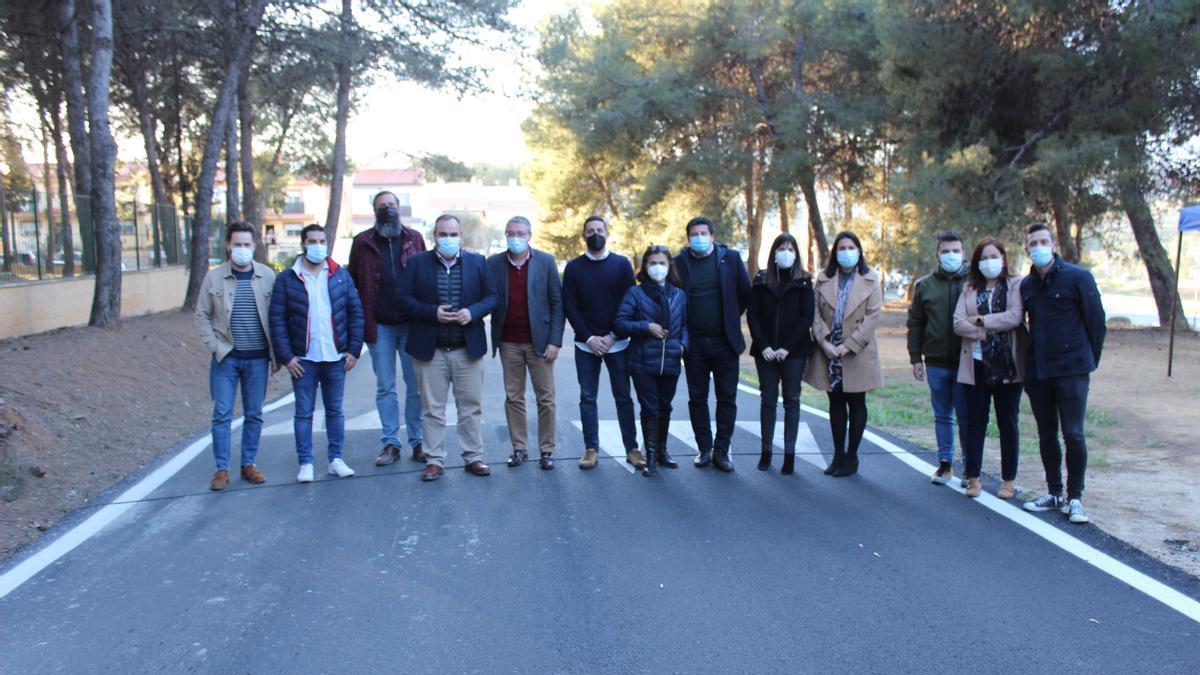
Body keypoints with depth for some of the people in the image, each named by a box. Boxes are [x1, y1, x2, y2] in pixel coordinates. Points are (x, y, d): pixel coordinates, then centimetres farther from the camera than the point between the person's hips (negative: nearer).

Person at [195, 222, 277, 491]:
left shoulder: (268, 275, -1)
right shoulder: (214, 277, 0)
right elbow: (202, 315, 5)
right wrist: (215, 346, -5)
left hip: (257, 358, 1)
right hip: (226, 357, 0)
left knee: (254, 414, 9)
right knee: (222, 414, 1)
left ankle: (249, 464, 22)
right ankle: (222, 469, 10)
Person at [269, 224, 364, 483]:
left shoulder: (341, 275, 4)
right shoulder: (287, 279, -2)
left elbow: (355, 312, 4)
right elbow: (277, 320, -3)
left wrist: (354, 350, -2)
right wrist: (286, 356, -9)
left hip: (336, 358, 2)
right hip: (303, 359, -2)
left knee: (335, 410, 10)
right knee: (304, 412, 5)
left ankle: (336, 459, 20)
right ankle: (305, 463, 14)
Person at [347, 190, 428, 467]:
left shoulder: (414, 238, 7)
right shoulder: (363, 242, 5)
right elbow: (353, 282, 4)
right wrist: (362, 323, -4)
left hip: (411, 323, 0)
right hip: (379, 326, 0)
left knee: (416, 387, 4)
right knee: (385, 388, 7)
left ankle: (418, 442, 14)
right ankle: (390, 443, 15)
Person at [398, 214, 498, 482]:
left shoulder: (478, 262, 6)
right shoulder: (417, 262, 2)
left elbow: (491, 296, 5)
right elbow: (404, 297, -2)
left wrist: (473, 312, -14)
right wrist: (432, 312, -16)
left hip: (468, 348, 1)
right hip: (430, 349, -1)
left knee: (471, 406, 7)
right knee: (432, 409, 5)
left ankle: (473, 457, 17)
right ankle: (434, 460, 13)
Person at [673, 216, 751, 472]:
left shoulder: (730, 258, 0)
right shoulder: (679, 262, 0)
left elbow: (746, 292, 7)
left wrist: (731, 318, 8)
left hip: (724, 341, 0)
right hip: (694, 343, 0)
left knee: (727, 398, 3)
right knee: (697, 398, 7)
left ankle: (721, 451, 12)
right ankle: (704, 449, 18)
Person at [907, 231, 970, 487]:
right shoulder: (924, 285, 7)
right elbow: (915, 324, 9)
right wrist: (915, 358, 4)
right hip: (936, 362, 2)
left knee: (966, 417, 4)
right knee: (942, 416, 11)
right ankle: (945, 462, 21)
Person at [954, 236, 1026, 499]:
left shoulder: (1016, 285, 3)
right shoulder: (969, 289, 10)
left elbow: (1015, 317, -14)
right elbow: (958, 323, -3)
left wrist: (980, 320, -9)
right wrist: (993, 329, -13)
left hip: (1007, 365, -2)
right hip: (976, 363, 2)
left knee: (1008, 422, 5)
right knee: (975, 421, 5)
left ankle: (1009, 480, 14)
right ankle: (973, 477, 13)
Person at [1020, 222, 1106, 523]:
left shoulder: (1078, 278, -5)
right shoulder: (1026, 285, 10)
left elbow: (1096, 321, -2)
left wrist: (1088, 362, 0)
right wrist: (1029, 368, 13)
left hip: (1072, 372, -5)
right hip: (1037, 372, 5)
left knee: (1073, 434, -6)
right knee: (1046, 436, 11)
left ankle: (1075, 498, 6)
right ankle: (1054, 493, 23)